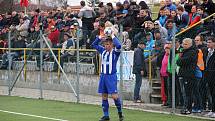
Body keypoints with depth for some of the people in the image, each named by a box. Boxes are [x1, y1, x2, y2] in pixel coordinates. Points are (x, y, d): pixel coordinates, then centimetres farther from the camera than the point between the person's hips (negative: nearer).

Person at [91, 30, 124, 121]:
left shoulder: (115, 52, -7)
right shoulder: (103, 51, 9)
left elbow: (118, 46, -27)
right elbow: (94, 45, 16)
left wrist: (113, 36, -16)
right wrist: (100, 37, 5)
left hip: (111, 76, -6)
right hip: (103, 75, 6)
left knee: (114, 96, -11)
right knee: (104, 96, 7)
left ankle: (120, 112, 8)